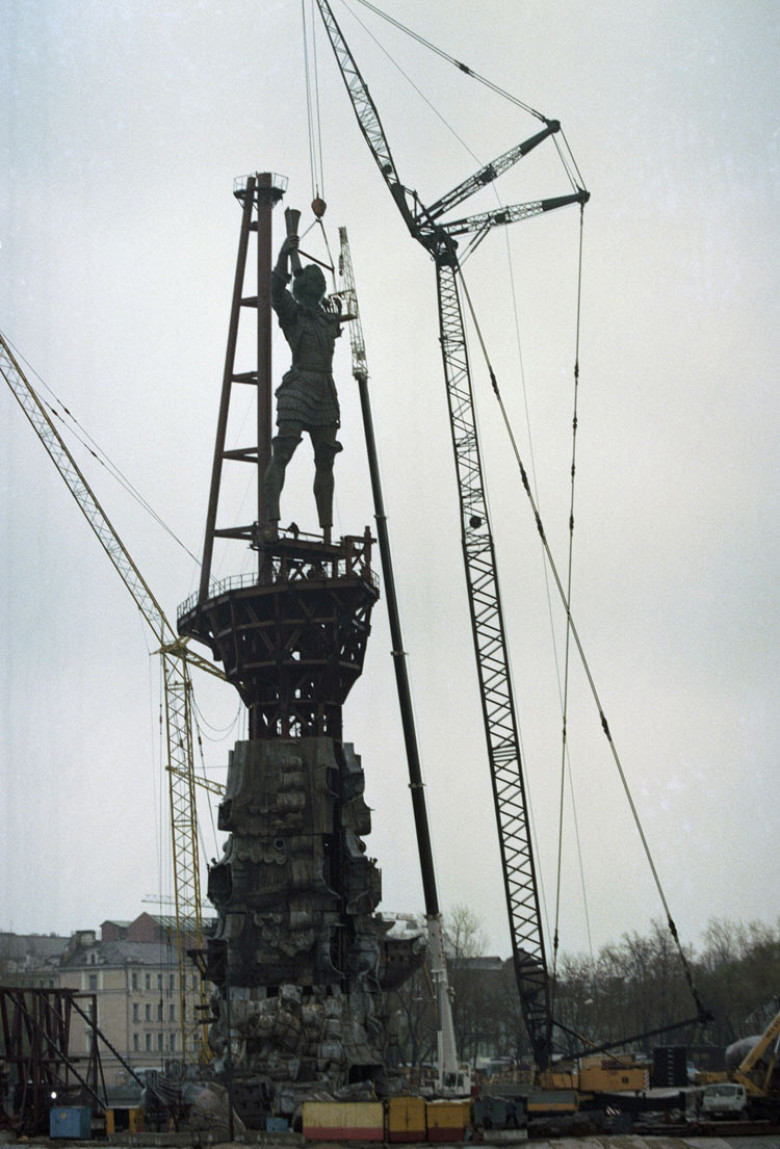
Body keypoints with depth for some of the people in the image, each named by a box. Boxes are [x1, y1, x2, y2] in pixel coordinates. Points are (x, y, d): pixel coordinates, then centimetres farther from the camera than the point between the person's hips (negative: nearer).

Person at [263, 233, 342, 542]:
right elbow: (276, 289, -14)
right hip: (298, 390, -7)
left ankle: (327, 531, 7)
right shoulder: (292, 313, 5)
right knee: (281, 455, -17)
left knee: (325, 462, 5)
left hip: (325, 394, 7)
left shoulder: (328, 320, 22)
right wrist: (284, 256, -21)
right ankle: (271, 523, -28)